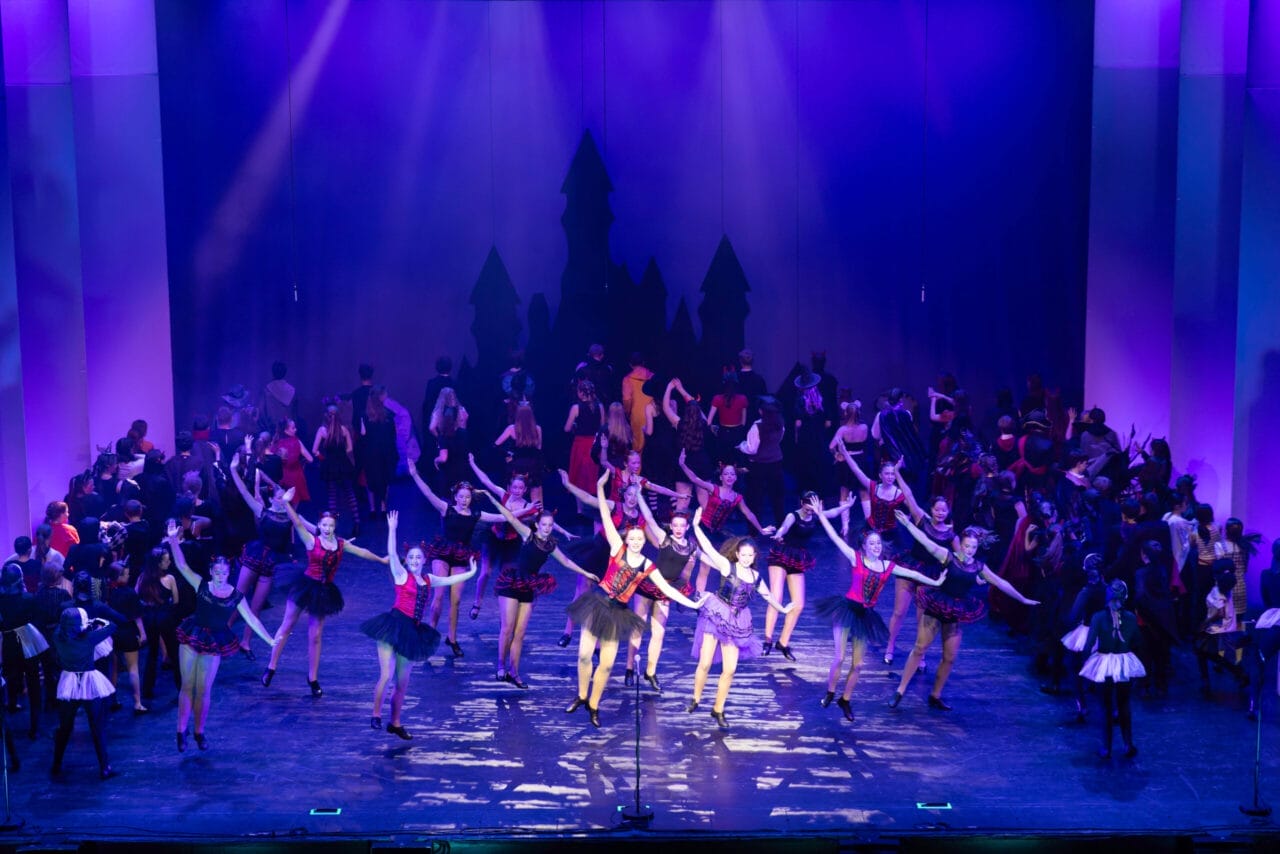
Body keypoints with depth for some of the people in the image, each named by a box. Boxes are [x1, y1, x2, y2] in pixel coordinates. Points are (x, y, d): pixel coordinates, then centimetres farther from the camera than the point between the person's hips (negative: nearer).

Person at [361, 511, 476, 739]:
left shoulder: (428, 580, 14)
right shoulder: (401, 575, -1)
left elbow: (450, 580, 27)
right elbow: (392, 554, -15)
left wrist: (471, 572, 30)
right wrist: (392, 529, -22)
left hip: (413, 633, 5)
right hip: (393, 627, -5)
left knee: (403, 683, 9)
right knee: (386, 675, -14)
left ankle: (395, 723, 19)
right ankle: (376, 716, -1)